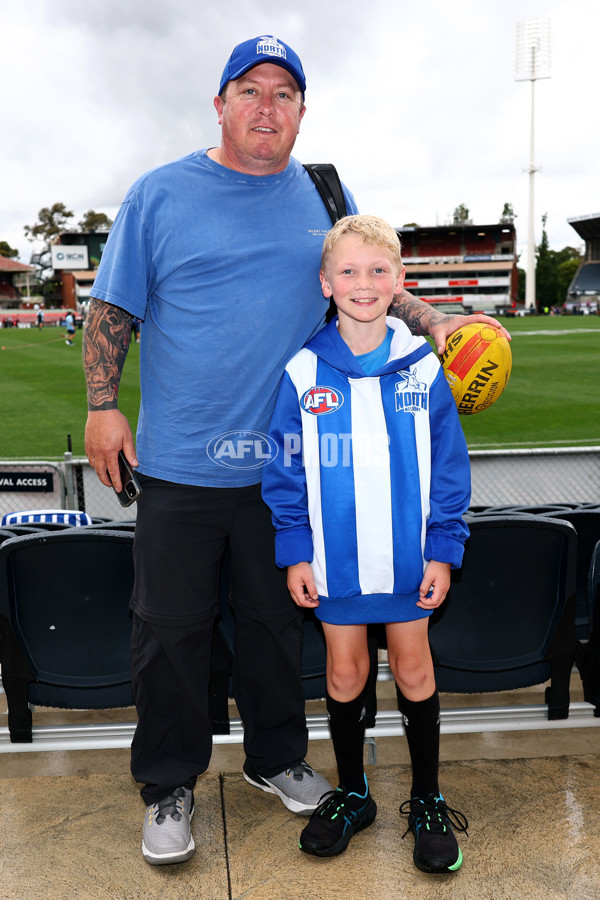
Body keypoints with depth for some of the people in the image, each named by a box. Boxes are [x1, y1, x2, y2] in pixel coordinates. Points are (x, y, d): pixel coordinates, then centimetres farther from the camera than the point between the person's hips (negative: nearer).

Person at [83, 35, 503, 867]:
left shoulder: (325, 198, 8)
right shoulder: (159, 195, 1)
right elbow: (114, 308, 3)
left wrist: (433, 322, -1)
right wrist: (102, 404, -5)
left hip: (284, 462, 2)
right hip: (179, 459, -2)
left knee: (276, 620, 16)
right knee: (171, 629, 7)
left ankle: (277, 757, 37)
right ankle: (169, 785, 27)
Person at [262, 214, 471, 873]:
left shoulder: (423, 368, -4)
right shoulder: (303, 373, -5)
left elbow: (449, 467, 0)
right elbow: (286, 469, -1)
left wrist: (443, 551, -3)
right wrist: (294, 552, -4)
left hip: (409, 557, 0)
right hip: (334, 559, 0)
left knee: (413, 670, 12)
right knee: (344, 672, 13)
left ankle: (427, 801, 32)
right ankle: (351, 795, 35)